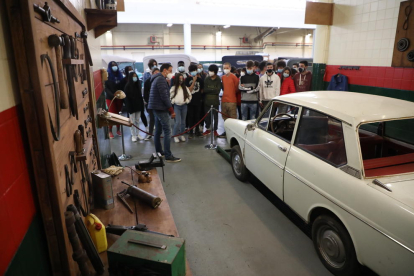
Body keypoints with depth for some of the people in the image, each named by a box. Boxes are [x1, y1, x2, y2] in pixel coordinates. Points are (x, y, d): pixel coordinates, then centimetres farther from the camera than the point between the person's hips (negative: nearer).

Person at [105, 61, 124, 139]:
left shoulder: (120, 75, 6)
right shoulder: (107, 76, -5)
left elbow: (123, 85, 5)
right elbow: (106, 88, -9)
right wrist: (112, 94, -23)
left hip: (119, 97, 3)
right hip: (110, 98, -3)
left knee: (118, 114, 8)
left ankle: (118, 129, 21)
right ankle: (110, 131, 11)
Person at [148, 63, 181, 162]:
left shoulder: (157, 78, 18)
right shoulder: (161, 79, -15)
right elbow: (165, 97, -20)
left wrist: (167, 83, 9)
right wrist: (172, 110, -17)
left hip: (157, 108, 11)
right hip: (161, 108, -11)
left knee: (158, 130, 15)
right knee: (167, 131, -11)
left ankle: (159, 151, 25)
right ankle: (168, 156, -10)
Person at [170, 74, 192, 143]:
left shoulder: (185, 88, 7)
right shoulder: (173, 88, -2)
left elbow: (189, 95, 13)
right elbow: (170, 96, 0)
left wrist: (186, 101, 3)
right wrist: (173, 102, -5)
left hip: (184, 106, 3)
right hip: (176, 106, -3)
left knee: (183, 121, 8)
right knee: (178, 121, -12)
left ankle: (181, 135, 20)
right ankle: (175, 135, 0)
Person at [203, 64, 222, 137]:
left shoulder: (218, 80, -2)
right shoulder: (206, 79, 4)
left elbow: (218, 90, -9)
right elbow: (204, 90, -2)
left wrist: (209, 90, -6)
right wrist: (213, 90, -10)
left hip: (215, 101, -2)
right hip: (207, 100, 2)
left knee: (215, 116, 3)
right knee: (207, 115, 7)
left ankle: (215, 130, 14)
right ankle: (208, 129, 22)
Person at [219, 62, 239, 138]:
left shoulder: (233, 77, -7)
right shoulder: (223, 77, 11)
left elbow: (237, 87, 1)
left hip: (232, 101, -6)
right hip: (224, 100, 6)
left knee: (233, 118, -4)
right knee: (225, 117, 12)